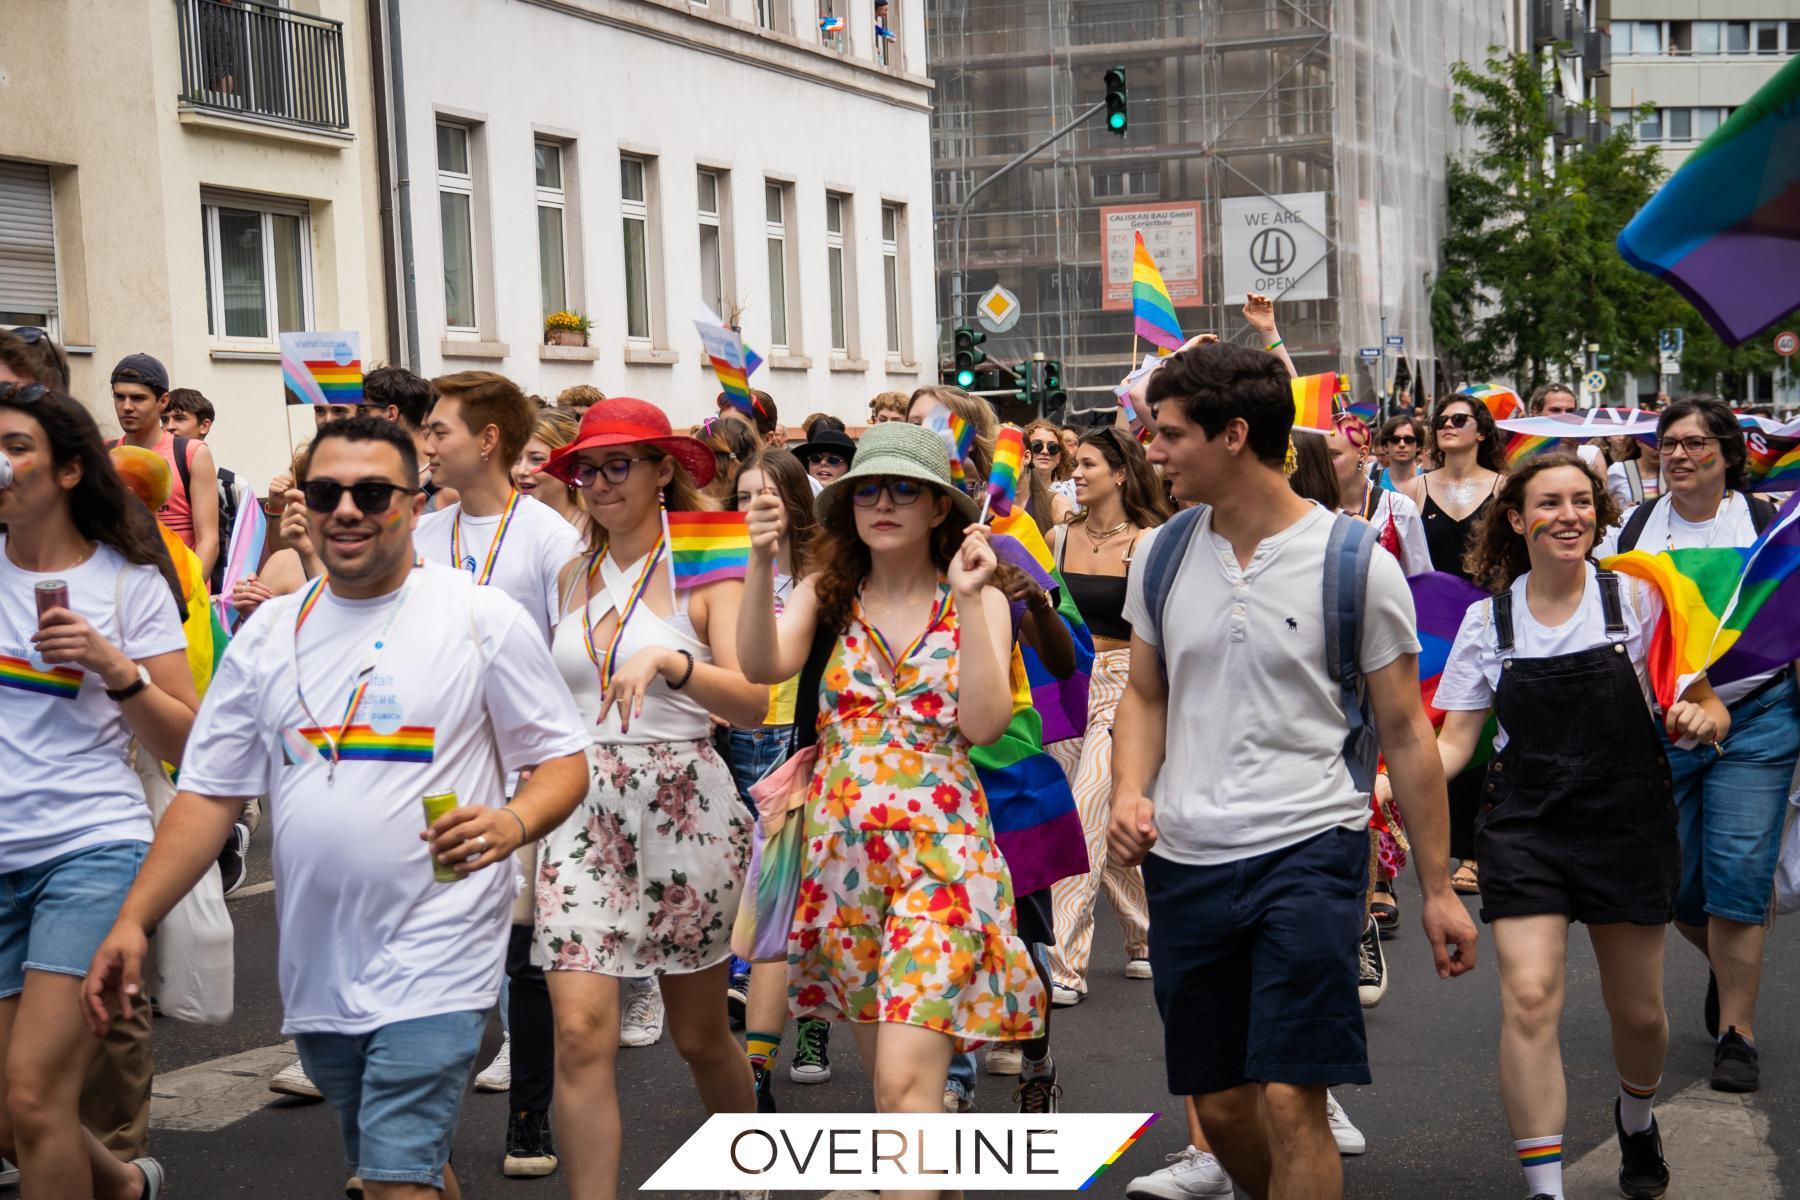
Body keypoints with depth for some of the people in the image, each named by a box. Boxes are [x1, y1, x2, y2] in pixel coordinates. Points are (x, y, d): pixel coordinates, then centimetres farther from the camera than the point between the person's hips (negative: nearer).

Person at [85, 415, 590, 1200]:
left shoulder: (484, 618, -4)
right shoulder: (269, 633, 8)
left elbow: (562, 760, -2)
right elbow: (211, 794, 10)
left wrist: (514, 822, -23)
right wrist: (134, 921, 1)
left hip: (433, 960, -5)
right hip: (315, 967, 5)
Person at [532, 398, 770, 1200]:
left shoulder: (702, 573, -1)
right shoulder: (570, 578, 10)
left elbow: (754, 703, -13)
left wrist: (667, 661, -27)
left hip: (684, 808, -2)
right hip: (583, 810, 2)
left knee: (699, 1035, 12)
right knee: (581, 1033, -12)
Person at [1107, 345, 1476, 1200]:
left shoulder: (1357, 565, -6)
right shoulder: (1161, 554, 6)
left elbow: (1404, 729, 0)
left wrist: (1437, 888, 2)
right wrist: (1129, 790, -4)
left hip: (1309, 848, -4)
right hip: (1185, 859, 5)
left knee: (1289, 1098, -13)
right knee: (1219, 1106, 12)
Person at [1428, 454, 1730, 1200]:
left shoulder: (1637, 600, -2)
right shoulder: (1487, 620, 0)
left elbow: (1710, 711, 2)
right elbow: (1454, 742, 1)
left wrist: (1701, 719, -22)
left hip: (1628, 827, 0)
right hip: (1524, 830, 0)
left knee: (1637, 1011, 12)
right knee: (1529, 1001, -16)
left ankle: (1636, 1119, 46)